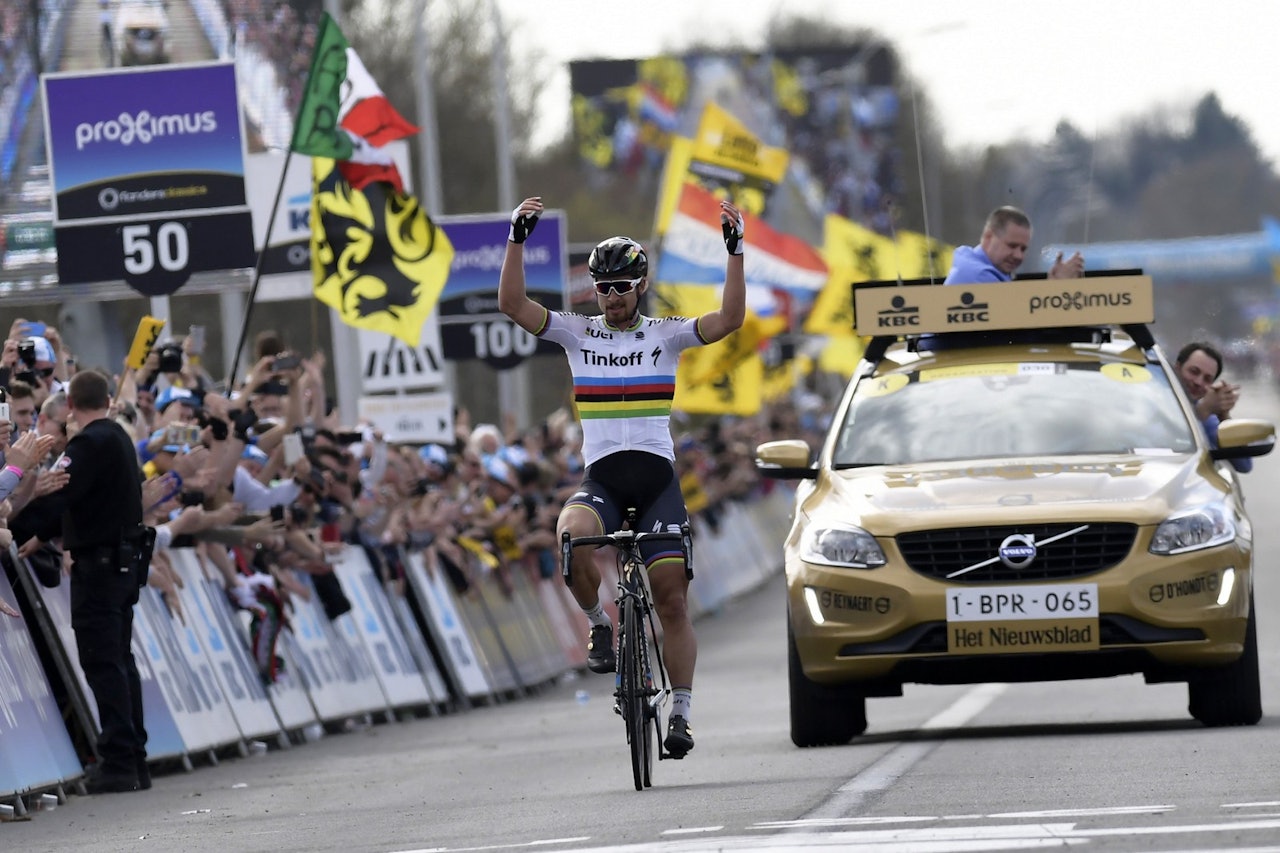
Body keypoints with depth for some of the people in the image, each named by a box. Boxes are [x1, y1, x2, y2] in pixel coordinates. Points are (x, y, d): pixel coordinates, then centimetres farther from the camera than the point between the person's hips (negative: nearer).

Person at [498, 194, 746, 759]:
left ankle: (680, 714, 4)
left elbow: (730, 319, -8)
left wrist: (734, 251, -16)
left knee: (672, 601, -5)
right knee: (572, 533, -35)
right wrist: (517, 239, -14)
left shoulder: (666, 334, 6)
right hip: (600, 478, 0)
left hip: (657, 479, 0)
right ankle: (599, 623, -9)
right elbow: (512, 303, -4)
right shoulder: (577, 333, 8)